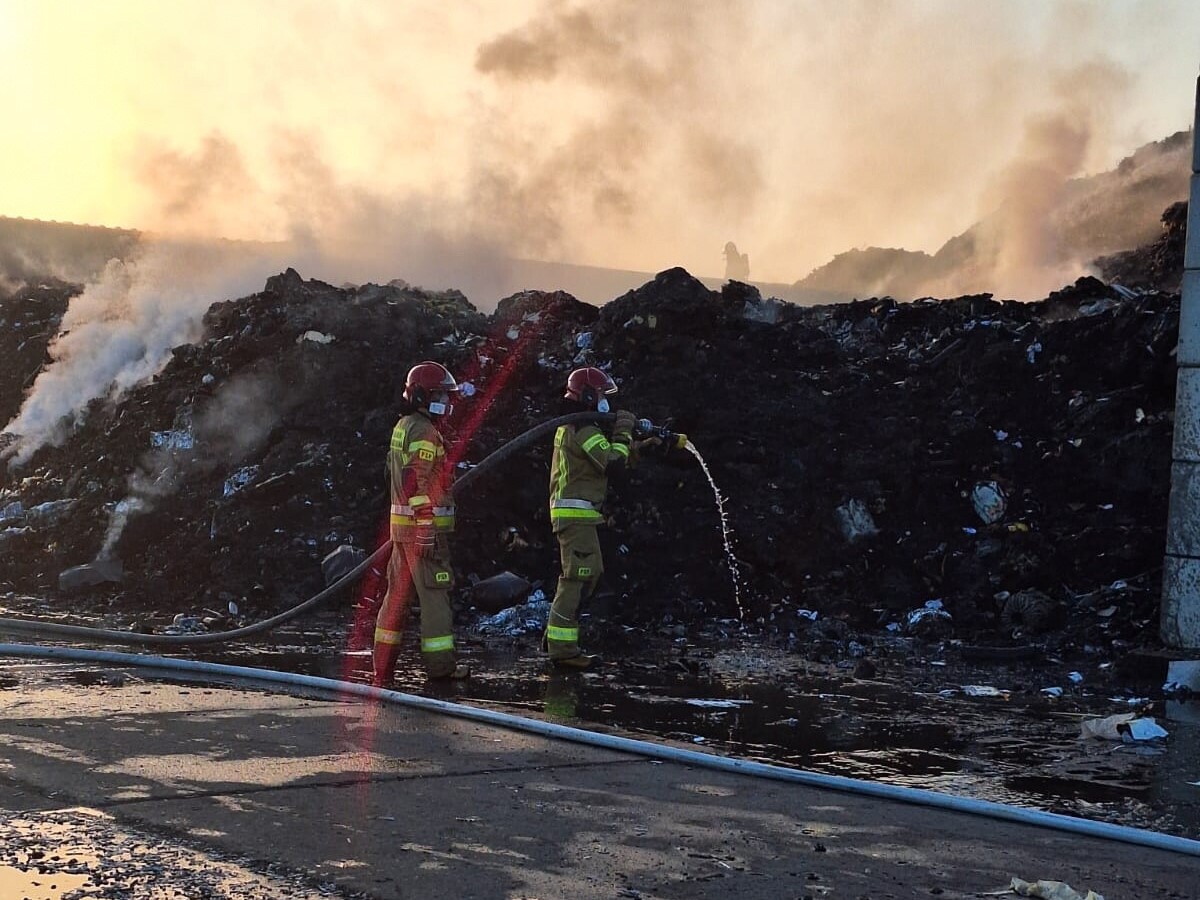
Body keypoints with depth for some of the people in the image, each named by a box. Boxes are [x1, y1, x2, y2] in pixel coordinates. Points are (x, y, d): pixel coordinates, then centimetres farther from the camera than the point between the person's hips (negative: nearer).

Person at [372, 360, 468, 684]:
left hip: (401, 524, 10)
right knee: (435, 595, -4)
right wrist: (427, 532, -23)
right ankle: (440, 664, -1)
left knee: (397, 593, 11)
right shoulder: (424, 432, -14)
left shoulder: (403, 427, 18)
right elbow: (421, 484, -21)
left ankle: (382, 666, 14)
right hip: (424, 525, -10)